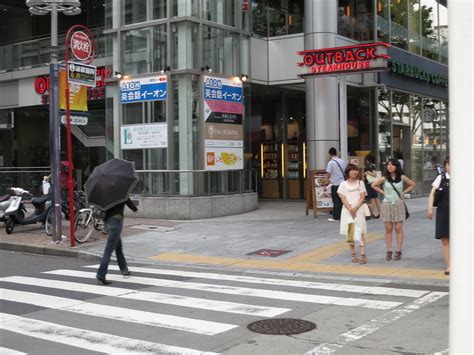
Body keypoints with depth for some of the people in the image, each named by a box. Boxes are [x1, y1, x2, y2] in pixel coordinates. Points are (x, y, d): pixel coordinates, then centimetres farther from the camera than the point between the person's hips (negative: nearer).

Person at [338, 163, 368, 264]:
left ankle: (363, 255, -13)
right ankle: (353, 255, 11)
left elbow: (362, 197, 0)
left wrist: (355, 208, -13)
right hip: (347, 210, 1)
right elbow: (343, 199, -1)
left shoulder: (360, 183, 8)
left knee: (360, 232, -8)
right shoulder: (343, 184, 6)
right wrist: (350, 209, -15)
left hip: (358, 209, -1)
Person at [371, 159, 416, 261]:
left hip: (398, 204, 0)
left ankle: (398, 251, 2)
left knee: (398, 228, -1)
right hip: (387, 204, 0)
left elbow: (413, 184, 12)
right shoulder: (384, 178, -1)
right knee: (388, 229, 2)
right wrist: (382, 192, 2)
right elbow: (373, 185, 9)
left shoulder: (402, 178, 1)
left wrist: (404, 192, 3)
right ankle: (389, 251, 5)